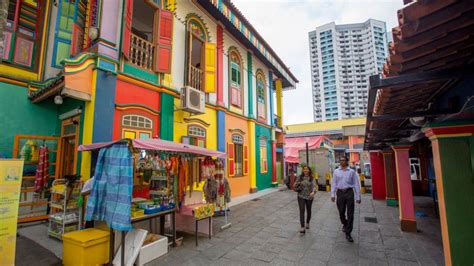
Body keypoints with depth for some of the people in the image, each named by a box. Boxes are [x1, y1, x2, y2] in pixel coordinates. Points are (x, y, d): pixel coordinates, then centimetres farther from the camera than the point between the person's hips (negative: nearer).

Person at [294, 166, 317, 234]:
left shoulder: (312, 178, -4)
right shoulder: (300, 177, -1)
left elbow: (314, 186, -16)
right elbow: (295, 185, 7)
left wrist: (313, 192, -33)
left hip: (309, 197, 1)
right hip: (301, 196, -1)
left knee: (308, 210, 17)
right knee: (302, 211, -9)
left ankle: (307, 223, 41)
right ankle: (302, 228, -10)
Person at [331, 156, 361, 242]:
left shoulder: (351, 171, 4)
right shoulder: (336, 171, 7)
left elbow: (356, 184, 3)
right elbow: (333, 183, 4)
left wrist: (358, 197, -1)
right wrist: (332, 194, -4)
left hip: (349, 192, -1)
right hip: (340, 192, 2)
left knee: (350, 213, -1)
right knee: (341, 212, 12)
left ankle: (348, 233, 8)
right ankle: (344, 224, 42)